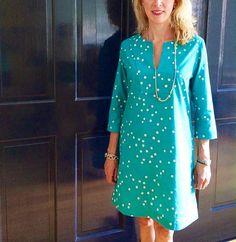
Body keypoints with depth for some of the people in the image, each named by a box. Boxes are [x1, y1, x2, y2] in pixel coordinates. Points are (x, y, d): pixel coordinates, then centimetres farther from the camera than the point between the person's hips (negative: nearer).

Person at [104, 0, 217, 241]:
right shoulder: (128, 46, -1)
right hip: (135, 147, 2)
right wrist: (111, 153, 5)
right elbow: (118, 102, 4)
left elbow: (203, 105, -2)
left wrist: (204, 158, -1)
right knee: (143, 217, 17)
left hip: (173, 149, -1)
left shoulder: (195, 46, -6)